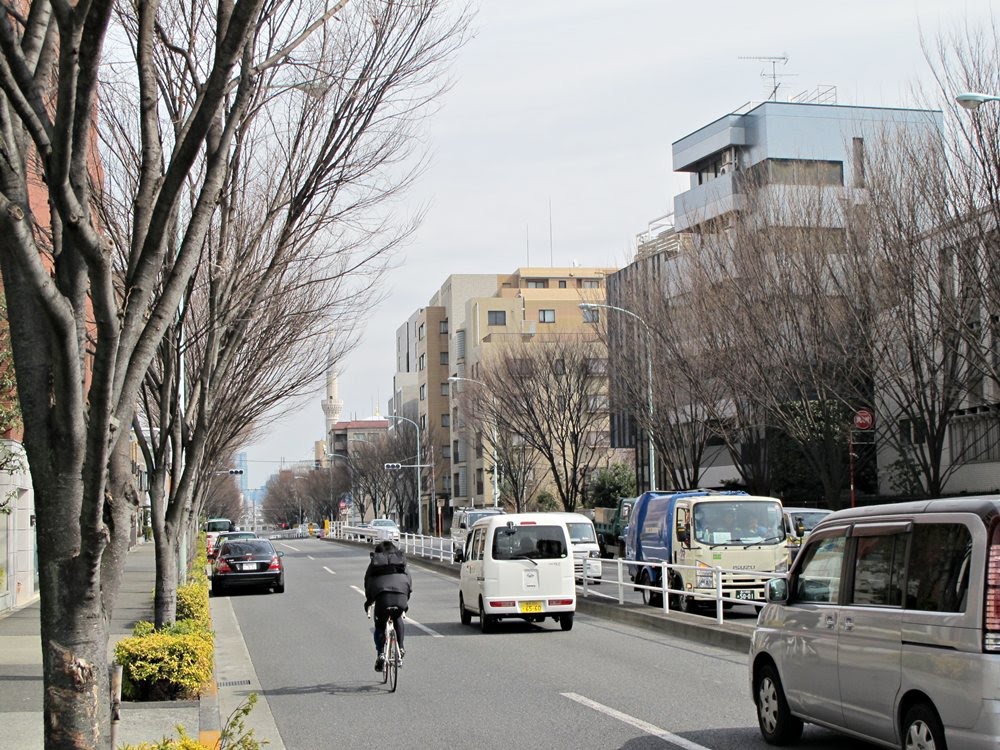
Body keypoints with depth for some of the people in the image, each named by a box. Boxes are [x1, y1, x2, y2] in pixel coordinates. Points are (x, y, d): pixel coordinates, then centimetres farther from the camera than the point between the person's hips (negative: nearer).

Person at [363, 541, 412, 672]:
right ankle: (400, 648, 21)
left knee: (379, 625, 19)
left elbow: (368, 583, 22)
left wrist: (368, 601, 35)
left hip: (382, 596, -2)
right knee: (397, 618, 32)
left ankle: (380, 654, 4)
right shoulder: (401, 561, 27)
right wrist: (406, 601, 35)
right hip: (401, 596, 2)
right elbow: (409, 581, 25)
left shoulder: (374, 563, 23)